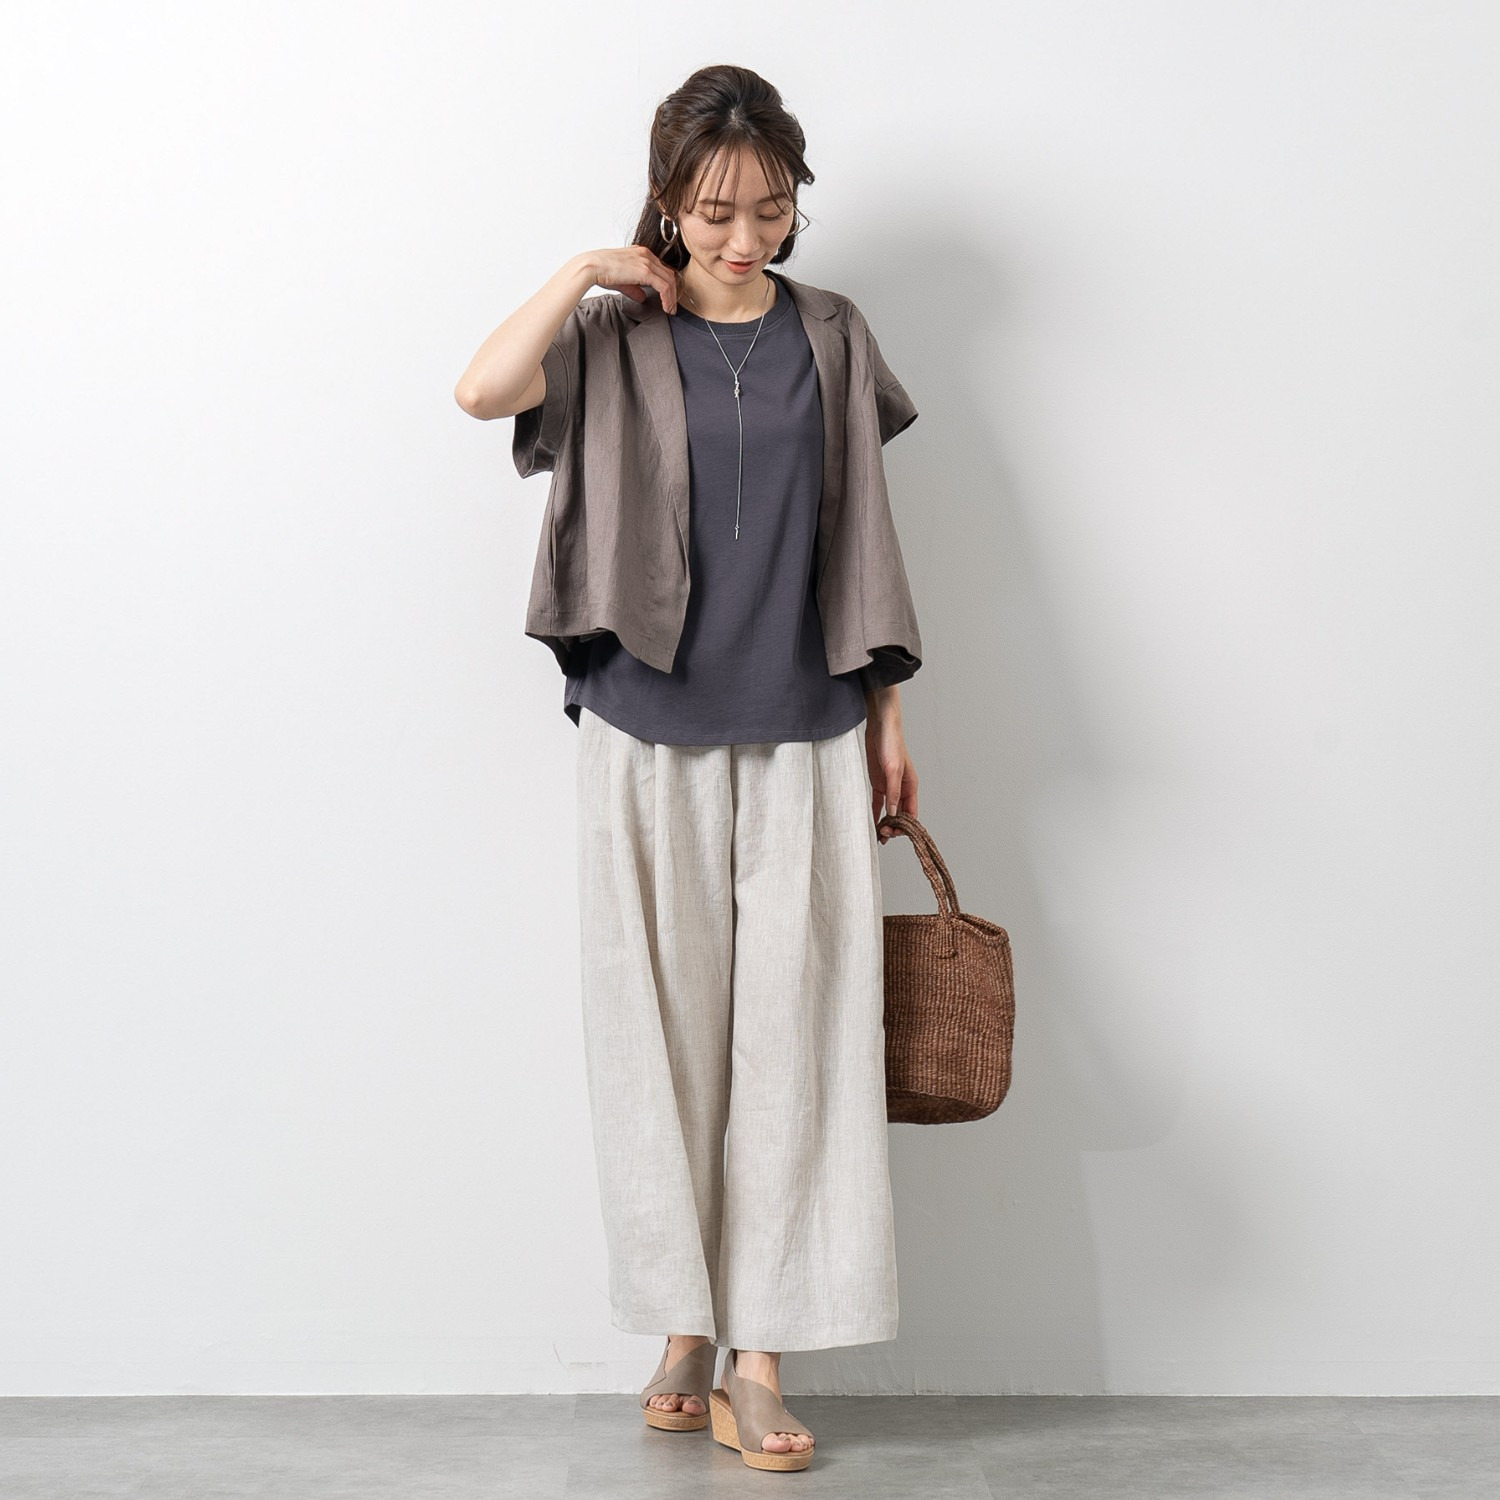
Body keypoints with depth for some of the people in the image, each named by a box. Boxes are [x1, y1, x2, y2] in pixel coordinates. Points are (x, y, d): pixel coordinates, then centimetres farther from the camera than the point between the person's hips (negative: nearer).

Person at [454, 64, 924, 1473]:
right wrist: (585, 274, -8)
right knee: (663, 1025, 3)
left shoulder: (829, 335, 9)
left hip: (801, 734, 1)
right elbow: (482, 390, -18)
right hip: (648, 732, -1)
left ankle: (758, 1360, 5)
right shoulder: (616, 335, 2)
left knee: (791, 1027, -2)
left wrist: (888, 712, 9)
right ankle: (684, 1329, 17)